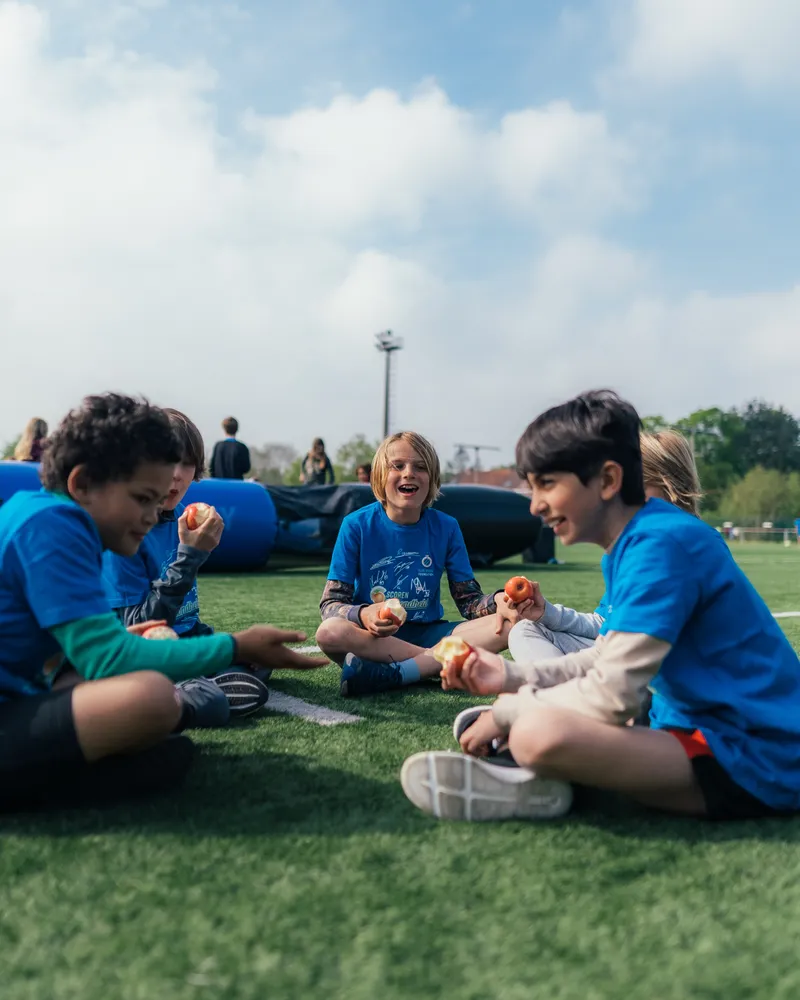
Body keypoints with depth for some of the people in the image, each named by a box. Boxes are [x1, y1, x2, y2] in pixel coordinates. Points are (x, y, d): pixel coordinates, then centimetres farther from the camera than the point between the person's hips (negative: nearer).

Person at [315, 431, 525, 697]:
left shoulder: (446, 527, 0)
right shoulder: (357, 525, -6)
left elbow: (469, 599, 2)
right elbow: (331, 603, -9)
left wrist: (497, 602, -23)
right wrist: (363, 615, -33)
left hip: (427, 633, 3)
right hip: (373, 636, -2)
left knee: (509, 624, -21)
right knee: (329, 632, -36)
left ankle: (392, 673, -28)